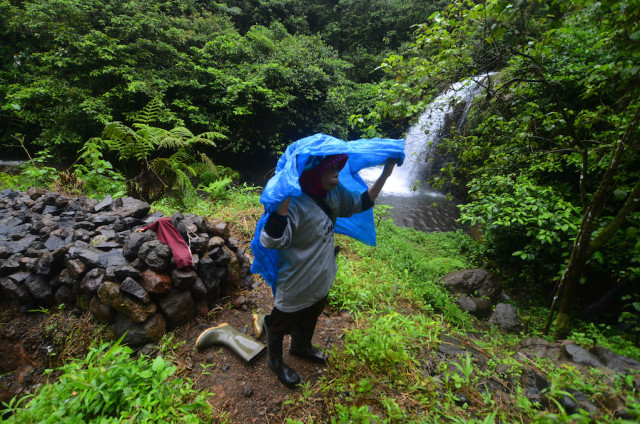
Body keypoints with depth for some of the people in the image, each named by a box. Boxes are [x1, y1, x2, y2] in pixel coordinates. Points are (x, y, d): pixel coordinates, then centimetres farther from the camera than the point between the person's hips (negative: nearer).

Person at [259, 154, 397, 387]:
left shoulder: (335, 192, -9)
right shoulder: (296, 202, -35)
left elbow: (361, 203, 7)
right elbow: (271, 240, -48)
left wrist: (385, 174, 3)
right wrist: (286, 194, -55)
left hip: (321, 282, 8)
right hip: (294, 287, -7)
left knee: (310, 318, 34)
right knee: (280, 325, 23)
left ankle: (301, 346, 66)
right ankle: (275, 361, 54)